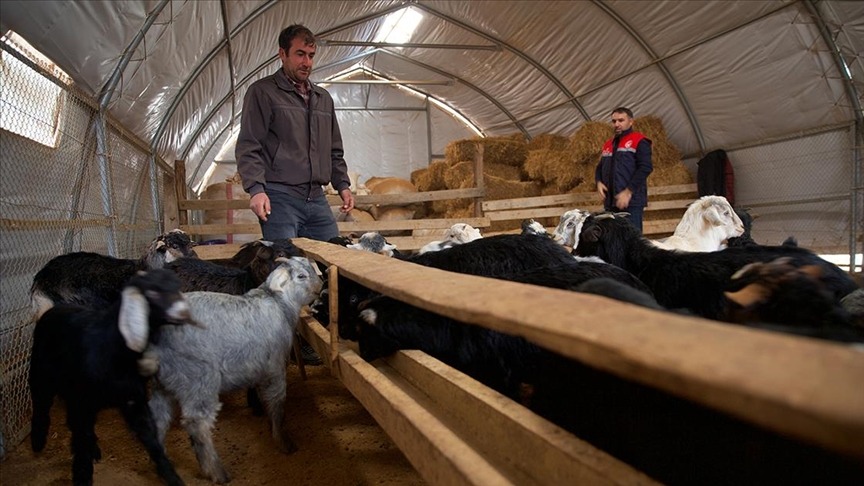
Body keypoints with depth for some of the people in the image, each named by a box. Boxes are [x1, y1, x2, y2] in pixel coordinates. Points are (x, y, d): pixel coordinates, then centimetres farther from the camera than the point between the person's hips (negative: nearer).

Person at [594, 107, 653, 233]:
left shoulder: (639, 141, 1)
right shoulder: (608, 144, 22)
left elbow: (645, 168, -9)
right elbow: (600, 167, 26)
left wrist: (628, 192, -17)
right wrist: (599, 182, 3)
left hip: (632, 201, -7)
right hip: (610, 202, 7)